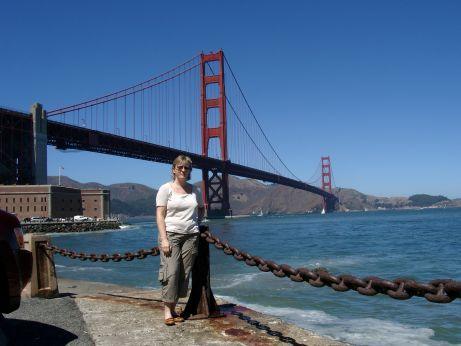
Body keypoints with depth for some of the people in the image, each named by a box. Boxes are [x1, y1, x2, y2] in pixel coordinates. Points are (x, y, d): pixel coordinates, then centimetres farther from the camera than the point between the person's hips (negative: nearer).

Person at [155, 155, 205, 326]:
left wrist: (195, 221, 10)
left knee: (184, 274, 3)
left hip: (191, 236, 4)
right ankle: (167, 311, -2)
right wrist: (164, 239, -14)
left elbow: (202, 209, 29)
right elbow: (160, 215, -5)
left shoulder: (194, 190, 12)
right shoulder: (166, 189, 0)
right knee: (171, 272, -11)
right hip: (171, 234, -4)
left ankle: (173, 309, 14)